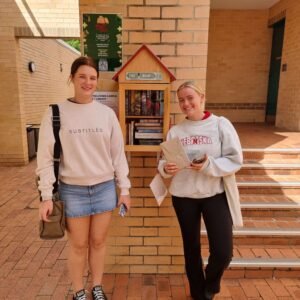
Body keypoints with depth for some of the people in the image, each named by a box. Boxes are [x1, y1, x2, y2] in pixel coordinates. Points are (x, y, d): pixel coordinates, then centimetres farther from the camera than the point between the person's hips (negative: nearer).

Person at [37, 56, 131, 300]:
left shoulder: (107, 113, 0)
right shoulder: (56, 113, -5)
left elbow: (118, 154, 3)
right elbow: (46, 157, -4)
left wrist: (124, 189, 4)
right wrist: (47, 196, -7)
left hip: (105, 188, 2)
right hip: (73, 190, -1)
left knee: (98, 242, 15)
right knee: (79, 245, 13)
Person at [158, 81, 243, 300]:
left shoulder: (221, 124, -5)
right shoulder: (175, 131, 1)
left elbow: (236, 160, -8)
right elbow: (164, 163, 2)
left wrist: (209, 165, -23)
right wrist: (166, 168, -21)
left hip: (215, 195, -1)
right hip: (183, 196, 2)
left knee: (223, 252, -2)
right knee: (191, 248, 14)